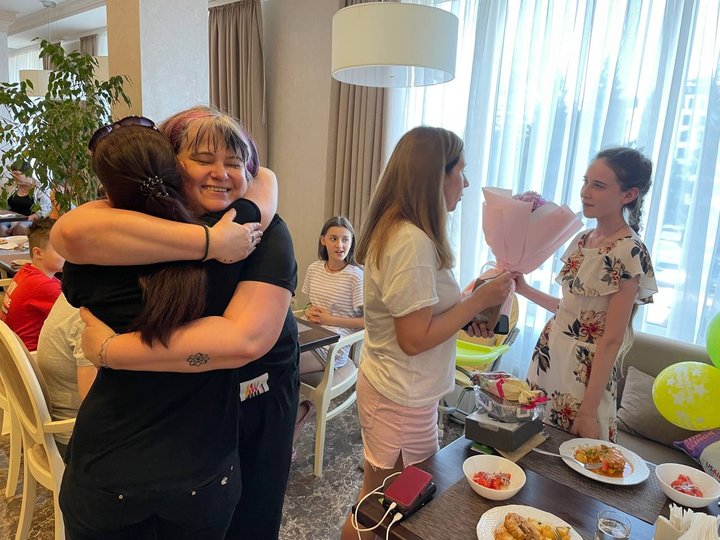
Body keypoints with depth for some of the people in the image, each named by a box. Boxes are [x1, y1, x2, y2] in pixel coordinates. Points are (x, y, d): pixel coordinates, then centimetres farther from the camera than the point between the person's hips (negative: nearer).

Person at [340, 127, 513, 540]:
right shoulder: (414, 242, -24)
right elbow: (415, 339, -23)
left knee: (379, 504, 23)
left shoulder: (393, 229, 5)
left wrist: (466, 311, 5)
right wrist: (478, 300, -15)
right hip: (402, 400, -9)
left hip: (386, 386, 9)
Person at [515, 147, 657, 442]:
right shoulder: (583, 239, 6)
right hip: (550, 354, 7)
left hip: (585, 370, -7)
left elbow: (611, 340, -17)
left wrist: (589, 410, -16)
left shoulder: (628, 252, -16)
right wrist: (525, 289, 8)